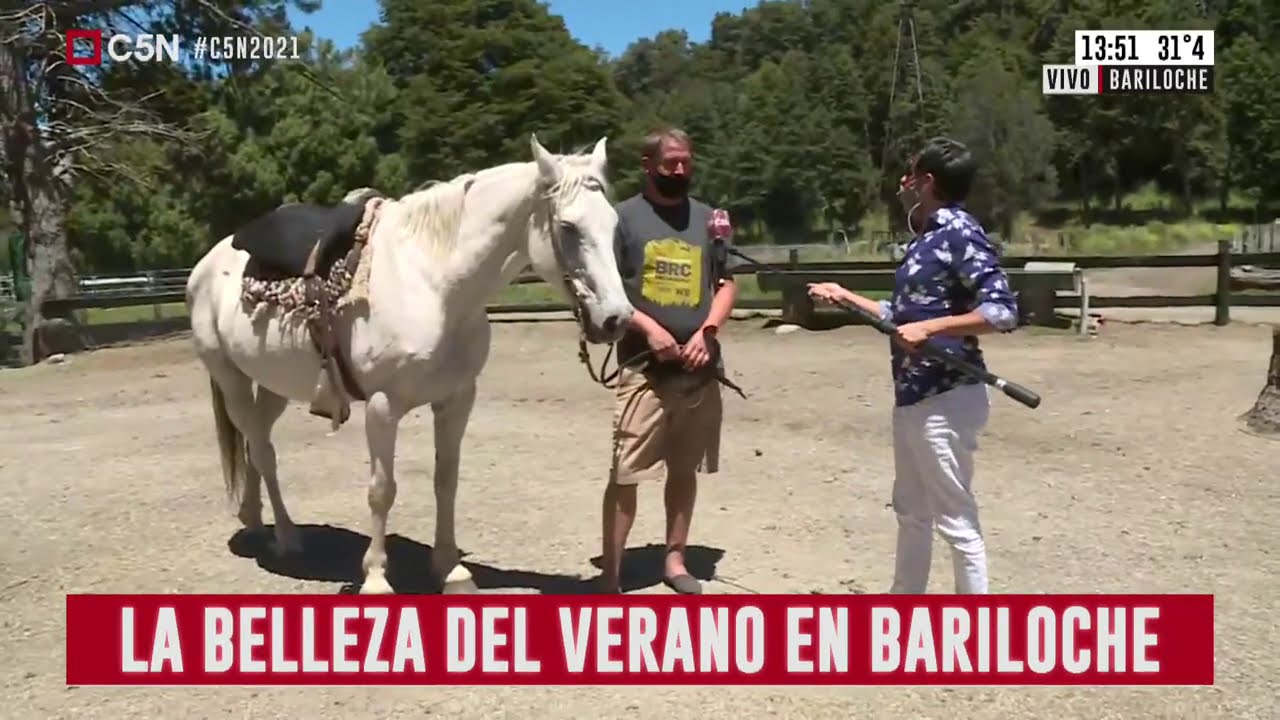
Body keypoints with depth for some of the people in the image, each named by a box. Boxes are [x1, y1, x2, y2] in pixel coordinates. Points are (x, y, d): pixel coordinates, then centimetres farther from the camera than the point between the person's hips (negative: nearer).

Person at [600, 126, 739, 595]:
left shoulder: (708, 218, 10)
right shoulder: (625, 217, -1)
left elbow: (727, 284, 10)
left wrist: (707, 330, -7)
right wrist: (648, 327, -16)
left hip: (700, 368, 4)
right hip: (643, 367, -4)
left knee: (685, 470, 14)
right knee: (625, 474, -4)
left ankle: (675, 560, 29)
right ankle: (610, 575, 6)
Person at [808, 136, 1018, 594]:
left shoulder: (959, 233, -13)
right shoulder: (925, 238, 15)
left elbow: (1002, 311, -22)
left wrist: (929, 327, -26)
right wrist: (845, 297, 24)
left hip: (945, 399, -10)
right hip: (913, 396, 10)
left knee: (955, 518, -2)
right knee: (911, 511, 20)